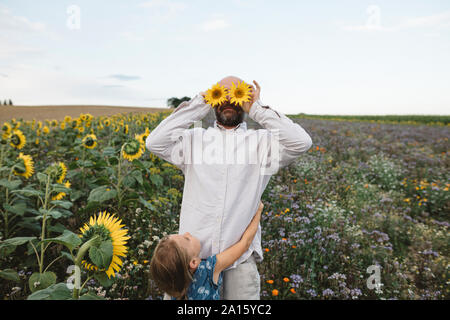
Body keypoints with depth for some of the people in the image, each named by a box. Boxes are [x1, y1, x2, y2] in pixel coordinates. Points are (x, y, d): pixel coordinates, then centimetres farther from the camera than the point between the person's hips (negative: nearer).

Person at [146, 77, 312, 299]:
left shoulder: (261, 142, 6)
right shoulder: (195, 139, 10)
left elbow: (302, 142, -9)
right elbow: (154, 143, -4)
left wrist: (257, 109, -4)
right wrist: (197, 106, -1)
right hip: (193, 251, 1)